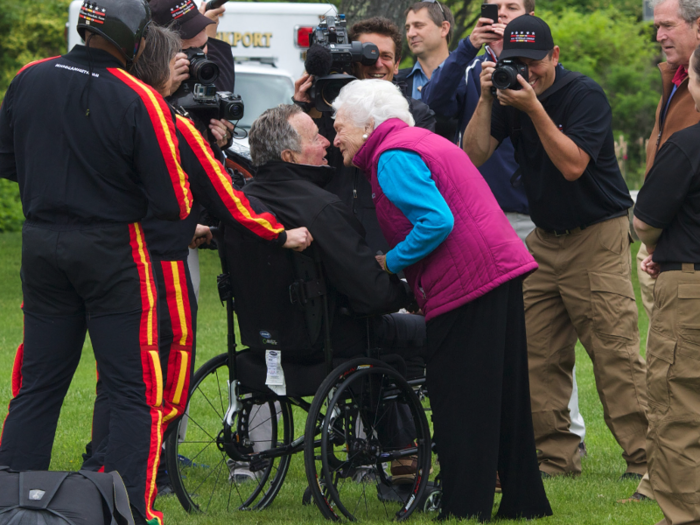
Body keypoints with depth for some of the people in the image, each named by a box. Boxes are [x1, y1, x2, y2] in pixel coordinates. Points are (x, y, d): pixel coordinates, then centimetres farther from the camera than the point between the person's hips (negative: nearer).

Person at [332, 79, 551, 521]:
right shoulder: (421, 141, 22)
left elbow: (436, 222, -21)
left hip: (465, 284, -10)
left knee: (459, 405, -4)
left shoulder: (393, 158, -10)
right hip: (502, 270, 10)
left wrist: (391, 263, -10)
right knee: (503, 396, 15)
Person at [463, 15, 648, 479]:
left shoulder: (585, 95, -12)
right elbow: (474, 156, -2)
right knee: (539, 354, 1)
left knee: (616, 352, -11)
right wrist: (487, 100, -12)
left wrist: (534, 109, -25)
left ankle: (644, 460, -10)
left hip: (598, 236, -6)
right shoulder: (510, 97, 5)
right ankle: (557, 457, 7)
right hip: (545, 239, 6)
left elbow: (573, 165, -22)